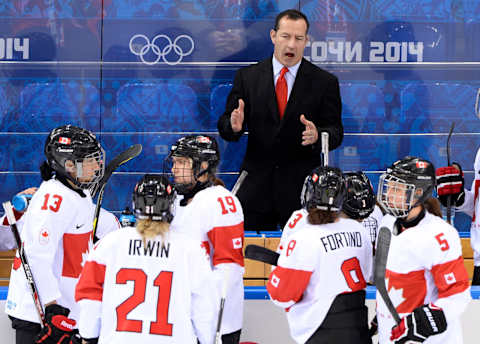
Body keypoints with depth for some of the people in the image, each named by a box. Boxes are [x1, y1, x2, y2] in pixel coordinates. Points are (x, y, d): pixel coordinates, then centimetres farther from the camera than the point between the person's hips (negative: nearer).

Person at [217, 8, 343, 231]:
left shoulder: (325, 82, 3)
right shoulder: (247, 77, 6)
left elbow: (335, 132, 1)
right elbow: (225, 126, 5)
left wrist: (317, 135, -21)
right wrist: (234, 126, -19)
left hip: (302, 189, -1)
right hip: (256, 187, 1)